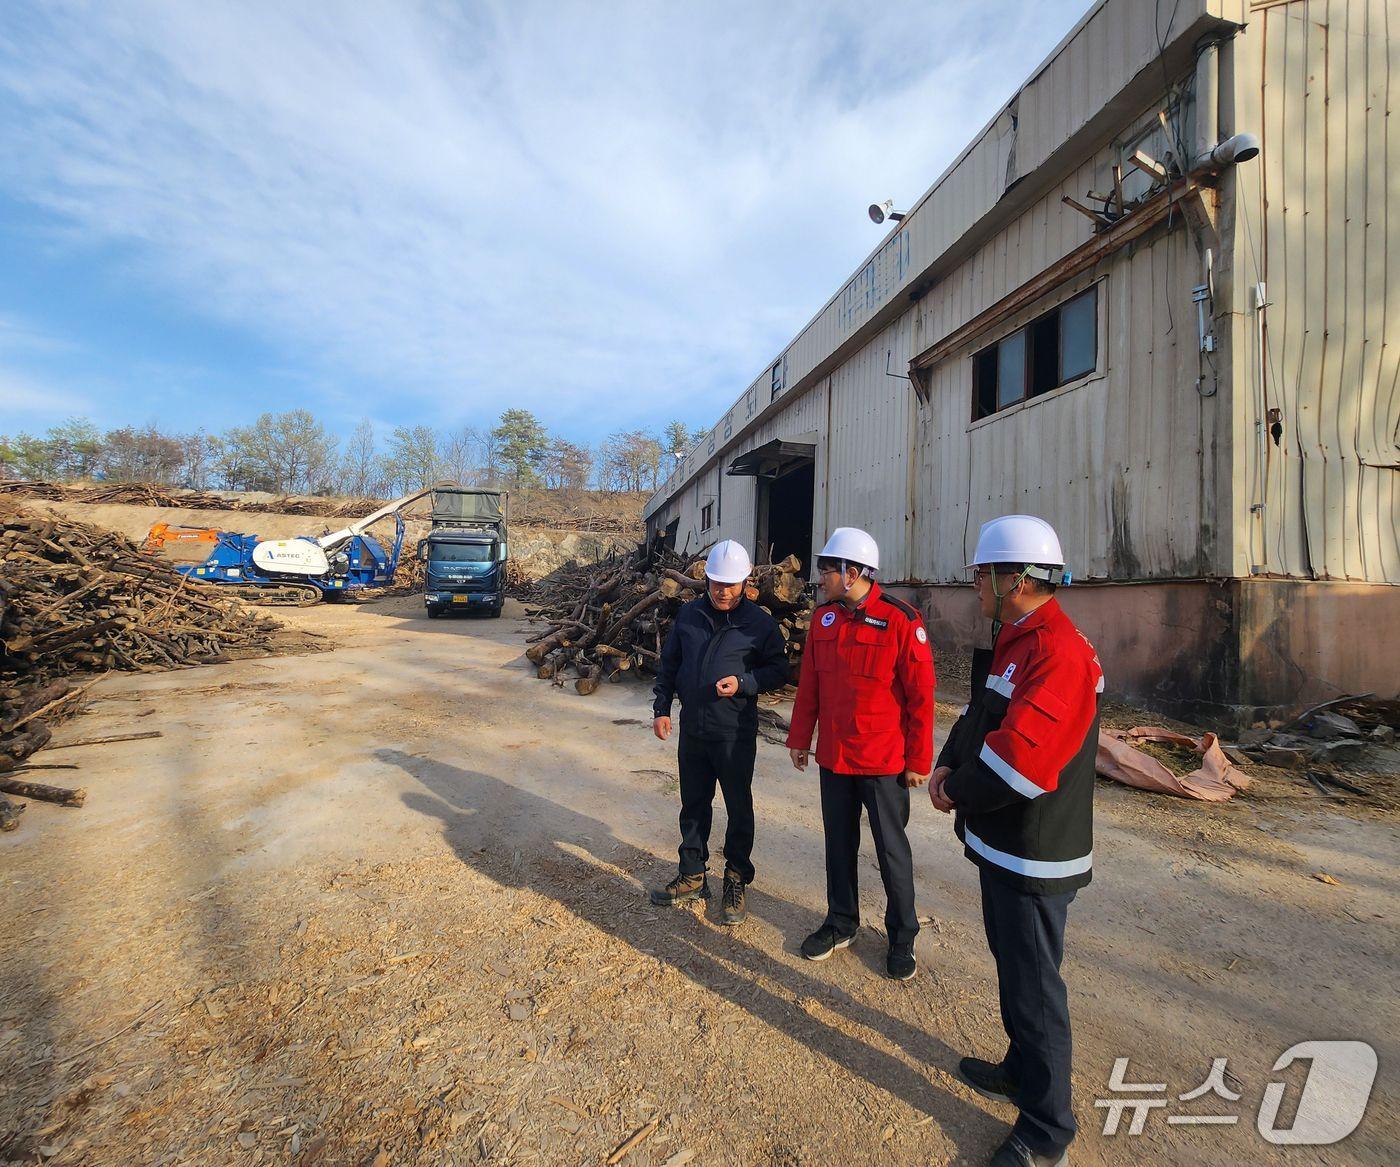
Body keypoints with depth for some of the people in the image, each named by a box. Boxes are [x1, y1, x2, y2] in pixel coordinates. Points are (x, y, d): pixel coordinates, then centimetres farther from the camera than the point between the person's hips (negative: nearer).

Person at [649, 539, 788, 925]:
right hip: (692, 730, 4)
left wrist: (743, 683, -20)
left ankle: (736, 882, 29)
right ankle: (693, 876, 35)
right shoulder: (688, 615, 3)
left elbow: (778, 671, -3)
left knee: (739, 810, 10)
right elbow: (668, 664, 10)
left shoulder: (760, 623, -8)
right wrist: (662, 708, 5)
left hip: (735, 734, -4)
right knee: (693, 805, 17)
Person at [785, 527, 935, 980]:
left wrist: (919, 761, -9)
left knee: (891, 850, 12)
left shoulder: (900, 619, -16)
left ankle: (902, 937, 34)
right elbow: (809, 685, 8)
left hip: (883, 761, -5)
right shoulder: (823, 618, 1)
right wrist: (799, 739, 10)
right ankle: (841, 924, 38)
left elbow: (920, 695, -13)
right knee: (839, 844, 18)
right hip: (833, 756, 5)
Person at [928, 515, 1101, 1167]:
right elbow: (979, 718, 13)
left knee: (1032, 988, 9)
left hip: (1033, 856, -9)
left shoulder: (1059, 651, -26)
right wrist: (948, 765, -3)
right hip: (1001, 842, 10)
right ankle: (1022, 1073, 47)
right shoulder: (1014, 642, 7)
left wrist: (958, 794, -16)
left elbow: (1017, 762, -32)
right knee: (1012, 963, 26)